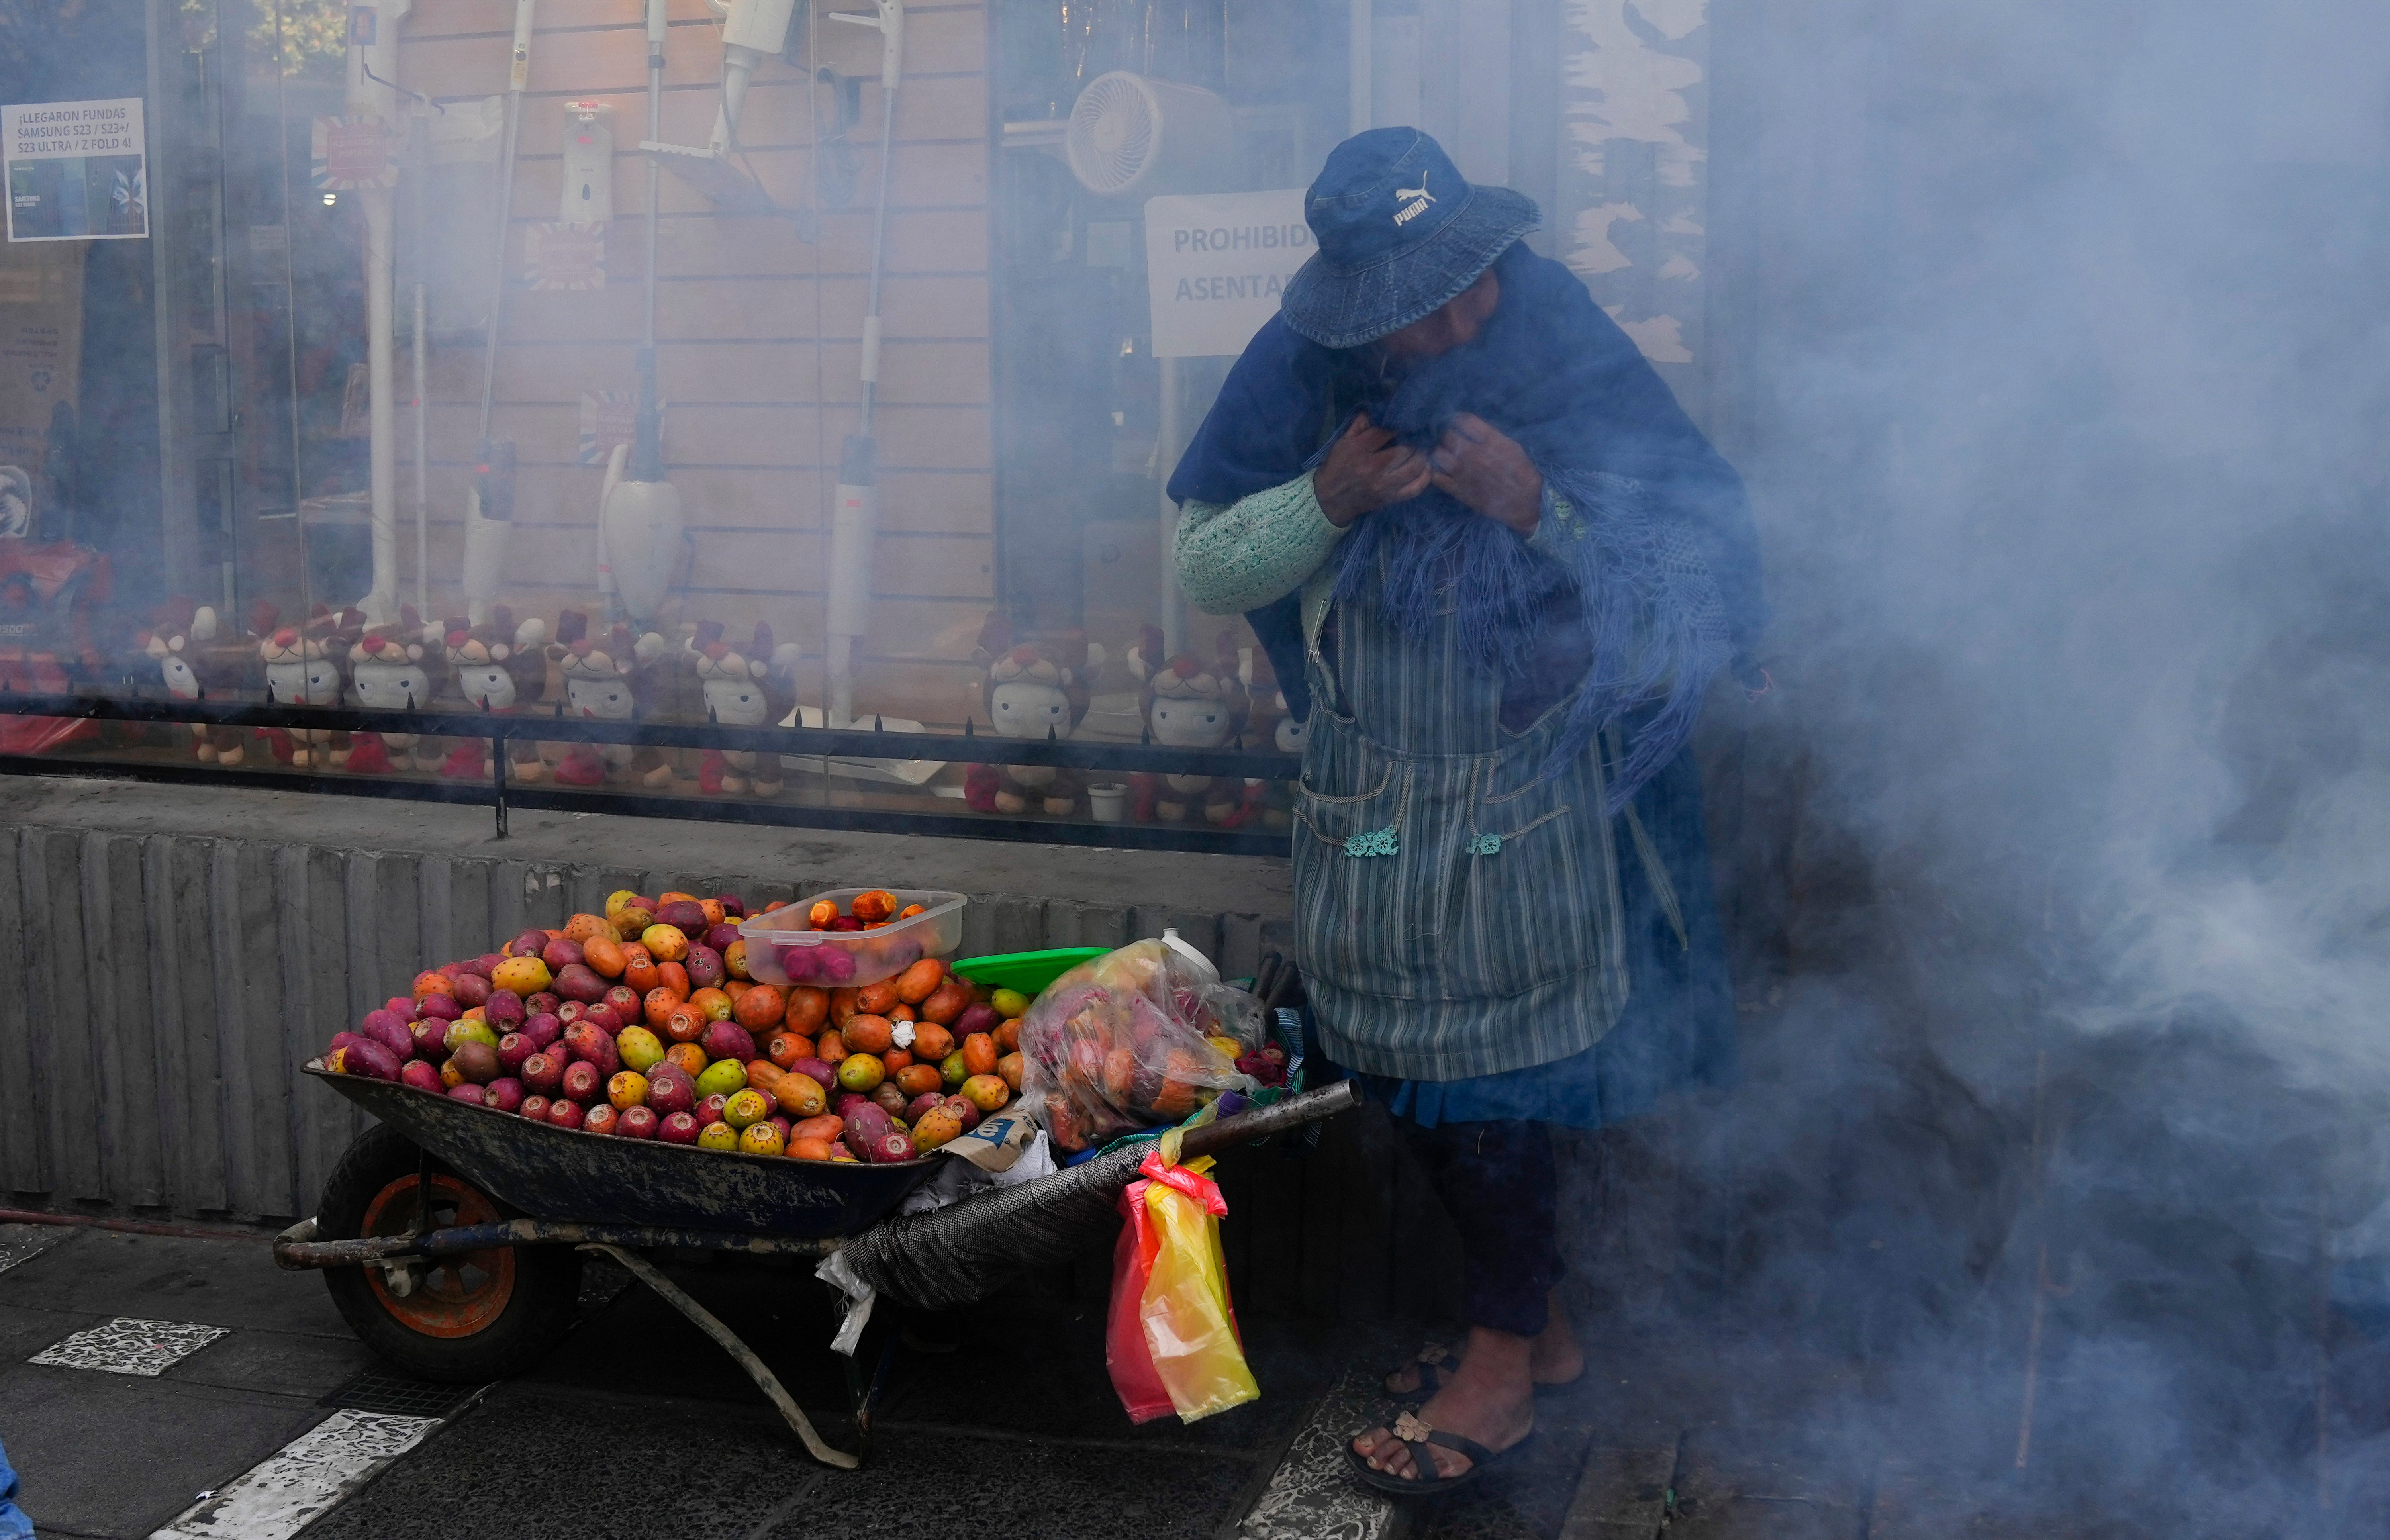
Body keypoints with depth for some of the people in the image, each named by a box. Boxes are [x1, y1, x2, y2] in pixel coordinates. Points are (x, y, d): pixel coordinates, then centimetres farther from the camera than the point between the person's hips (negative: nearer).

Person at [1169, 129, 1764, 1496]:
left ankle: (1505, 1360, 21)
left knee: (1489, 1085, 2)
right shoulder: (1306, 373, -5)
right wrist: (1325, 501, -19)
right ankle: (1539, 1318, 34)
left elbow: (1704, 586, -13)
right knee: (1413, 1084, 14)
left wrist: (1542, 508, -28)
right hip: (1370, 804, 5)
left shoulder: (1577, 369, -13)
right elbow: (1205, 570, -1)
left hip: (1530, 805, -4)